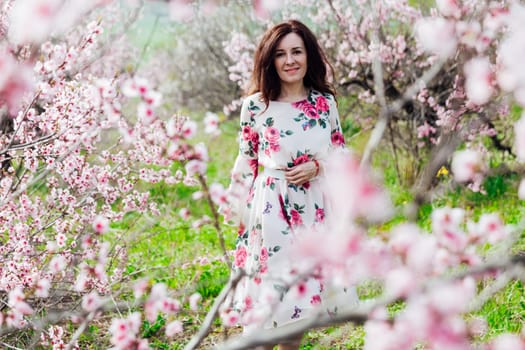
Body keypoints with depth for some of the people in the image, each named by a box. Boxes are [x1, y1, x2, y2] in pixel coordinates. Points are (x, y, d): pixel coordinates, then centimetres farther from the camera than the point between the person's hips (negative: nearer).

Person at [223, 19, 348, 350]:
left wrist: (316, 167, -10)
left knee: (306, 281, 10)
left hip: (314, 208, 3)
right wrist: (237, 208, 3)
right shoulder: (256, 105, -4)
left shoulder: (325, 102, 3)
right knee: (268, 285, 0)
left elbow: (341, 152, 9)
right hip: (271, 208, -3)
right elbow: (246, 161, 3)